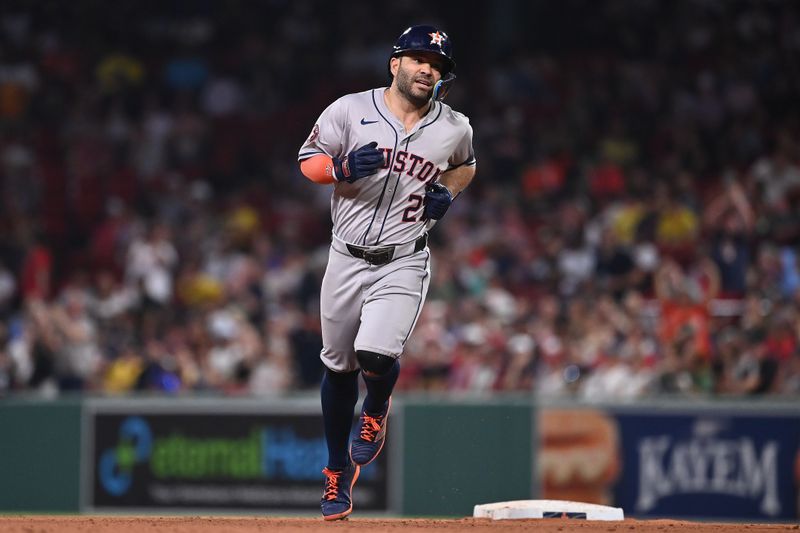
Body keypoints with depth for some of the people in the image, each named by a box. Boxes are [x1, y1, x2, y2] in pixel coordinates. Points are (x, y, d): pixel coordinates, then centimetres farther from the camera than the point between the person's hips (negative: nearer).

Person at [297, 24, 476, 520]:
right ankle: (338, 474, 28)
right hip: (347, 259, 1)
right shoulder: (349, 110, -4)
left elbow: (466, 165, 23)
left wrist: (448, 192, 2)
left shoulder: (455, 129, 1)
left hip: (404, 263, -1)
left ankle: (376, 411, 15)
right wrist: (343, 168, -18)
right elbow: (308, 161, 2)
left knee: (376, 355, -22)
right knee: (339, 366, 9)